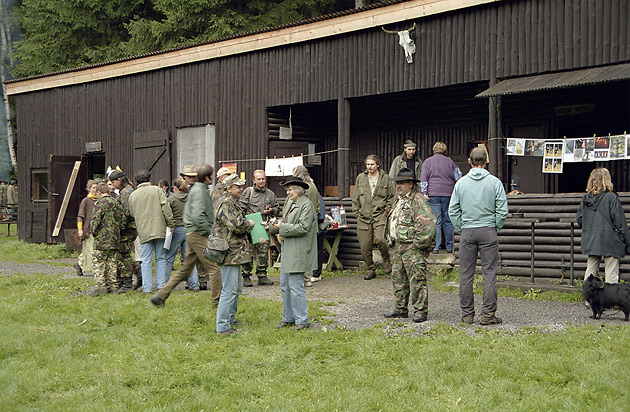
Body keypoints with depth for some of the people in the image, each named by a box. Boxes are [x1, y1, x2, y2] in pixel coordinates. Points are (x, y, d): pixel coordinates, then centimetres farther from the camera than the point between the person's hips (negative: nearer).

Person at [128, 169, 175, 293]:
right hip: (159, 230, -1)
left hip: (144, 231, 1)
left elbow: (133, 214, 15)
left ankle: (147, 288, 1)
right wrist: (171, 223, -1)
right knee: (161, 258, 9)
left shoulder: (132, 196, 7)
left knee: (146, 261, 3)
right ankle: (161, 285, 8)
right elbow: (166, 208, -7)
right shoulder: (157, 190, -1)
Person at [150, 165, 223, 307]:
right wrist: (210, 231, -16)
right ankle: (217, 300, 2)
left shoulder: (195, 189, 19)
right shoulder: (199, 191, -13)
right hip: (198, 234, -10)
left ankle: (160, 295, 10)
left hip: (192, 234, 10)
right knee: (214, 266, -5)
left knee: (185, 270, 11)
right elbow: (198, 216, -24)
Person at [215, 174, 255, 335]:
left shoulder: (233, 203, 18)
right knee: (229, 290, -9)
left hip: (235, 253, 11)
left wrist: (246, 224, 9)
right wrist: (250, 224, -8)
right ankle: (222, 326, -6)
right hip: (230, 254, -11)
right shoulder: (226, 204, -16)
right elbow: (237, 225, -26)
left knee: (236, 288, 20)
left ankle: (230, 318, 31)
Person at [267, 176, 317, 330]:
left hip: (298, 251, -9)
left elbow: (303, 228, -19)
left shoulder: (306, 205, -12)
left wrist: (281, 227, -16)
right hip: (287, 248, 9)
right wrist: (272, 226, 6)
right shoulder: (290, 203, 14)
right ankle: (288, 318, 23)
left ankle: (301, 320, 5)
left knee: (295, 286, -6)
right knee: (285, 286, 13)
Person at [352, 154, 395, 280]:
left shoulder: (385, 178, 7)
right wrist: (357, 212, 10)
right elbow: (355, 198, 17)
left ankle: (386, 261, 4)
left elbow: (392, 196, 11)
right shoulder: (360, 178, 12)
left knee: (380, 239, -22)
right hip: (364, 216, 3)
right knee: (365, 246, -1)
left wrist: (386, 209, 0)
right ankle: (371, 270, 15)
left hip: (380, 215, -3)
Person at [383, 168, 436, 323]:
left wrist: (419, 243, -19)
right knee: (398, 278, 12)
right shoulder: (400, 201, 19)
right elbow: (393, 223, 32)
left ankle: (420, 311, -2)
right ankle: (401, 309, 21)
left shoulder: (417, 200, -13)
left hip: (413, 248, -10)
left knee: (417, 279, -7)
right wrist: (391, 239, 21)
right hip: (399, 246, 10)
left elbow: (429, 222, -23)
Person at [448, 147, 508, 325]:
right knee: (489, 273, 1)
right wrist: (495, 228, 8)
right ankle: (488, 315, 0)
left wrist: (461, 230, 10)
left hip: (467, 232, 1)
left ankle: (467, 314, 10)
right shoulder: (494, 182, -2)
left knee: (466, 274, 6)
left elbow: (453, 211, 3)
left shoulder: (461, 183, 3)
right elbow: (502, 210, -4)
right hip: (488, 231, -1)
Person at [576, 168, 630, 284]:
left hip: (590, 242, 6)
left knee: (590, 271, 13)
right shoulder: (611, 197, -11)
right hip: (609, 241, -5)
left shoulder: (585, 198, 5)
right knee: (611, 274, -2)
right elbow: (620, 221, -10)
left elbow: (579, 219, 9)